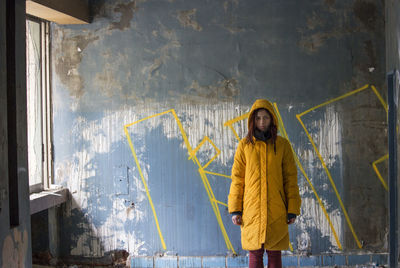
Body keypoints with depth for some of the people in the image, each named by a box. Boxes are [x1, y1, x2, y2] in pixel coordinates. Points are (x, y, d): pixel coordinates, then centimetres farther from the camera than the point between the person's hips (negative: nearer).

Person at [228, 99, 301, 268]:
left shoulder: (282, 145, 4)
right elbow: (237, 179, 4)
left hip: (276, 210, 0)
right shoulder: (245, 145, 4)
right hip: (252, 209, 0)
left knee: (274, 254, 4)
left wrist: (292, 210, -1)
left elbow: (290, 179, 4)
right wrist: (235, 209, -2)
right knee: (255, 254, 2)